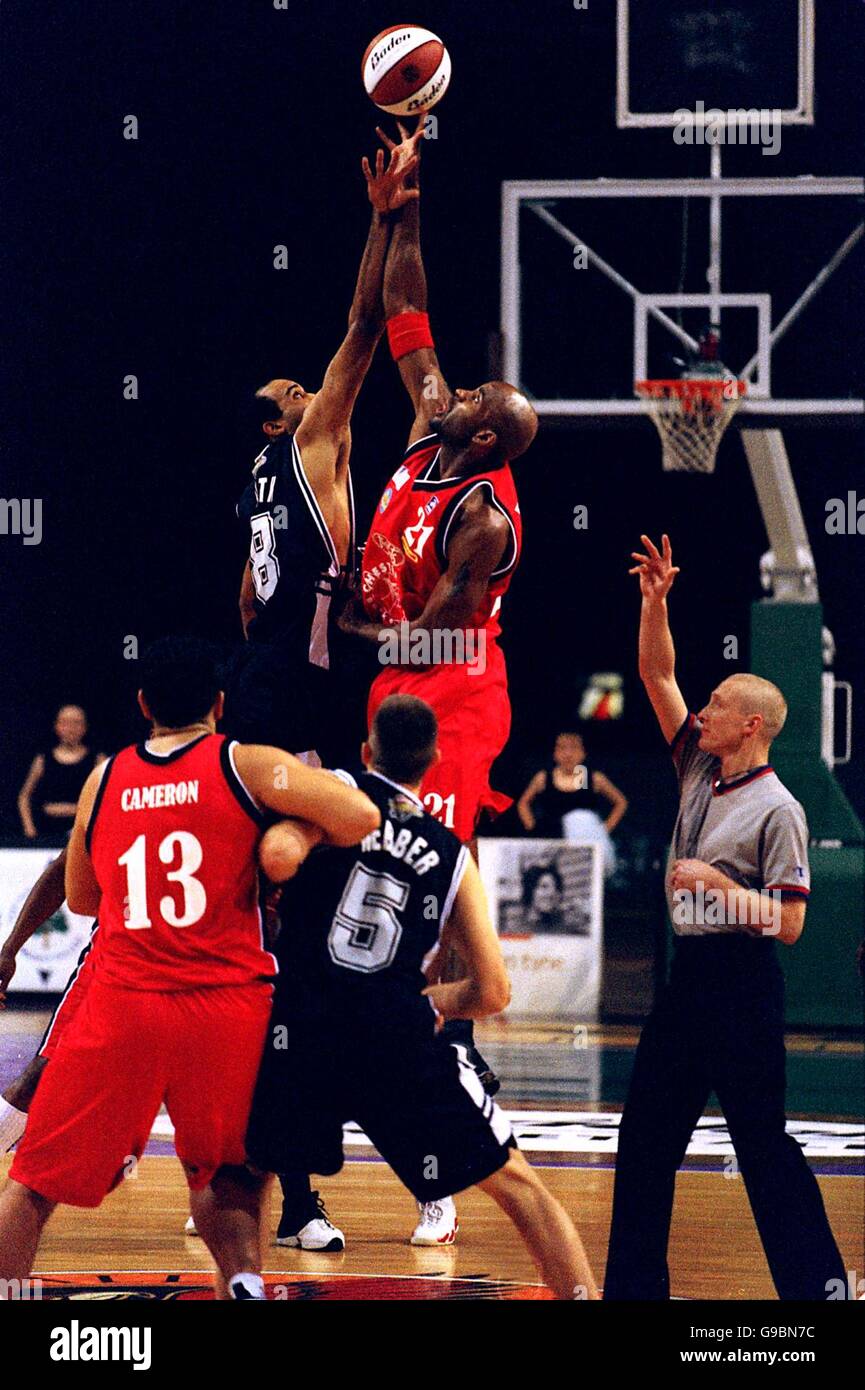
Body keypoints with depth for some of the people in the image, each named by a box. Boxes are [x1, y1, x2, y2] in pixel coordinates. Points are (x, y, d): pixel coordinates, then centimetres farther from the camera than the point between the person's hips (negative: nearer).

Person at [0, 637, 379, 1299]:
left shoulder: (104, 781, 11)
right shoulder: (246, 766, 2)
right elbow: (360, 817, -10)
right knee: (226, 1176, 19)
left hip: (121, 1008, 0)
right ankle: (246, 1280, -4)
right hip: (228, 1009, 0)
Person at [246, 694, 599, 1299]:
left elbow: (278, 856, -12)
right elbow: (492, 993, 15)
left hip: (300, 1027, -1)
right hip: (400, 1039, 1)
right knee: (516, 1183, 13)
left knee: (240, 1175, 25)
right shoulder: (453, 856, 17)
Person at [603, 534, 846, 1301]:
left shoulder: (777, 811, -12)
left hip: (742, 979, -8)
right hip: (690, 972, 8)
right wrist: (655, 602, 0)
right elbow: (658, 677, 11)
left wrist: (719, 882, -22)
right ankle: (635, 1282, 15)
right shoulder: (699, 772, 9)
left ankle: (817, 1283, -3)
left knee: (763, 1142, -8)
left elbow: (789, 923, -16)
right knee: (646, 1135, 9)